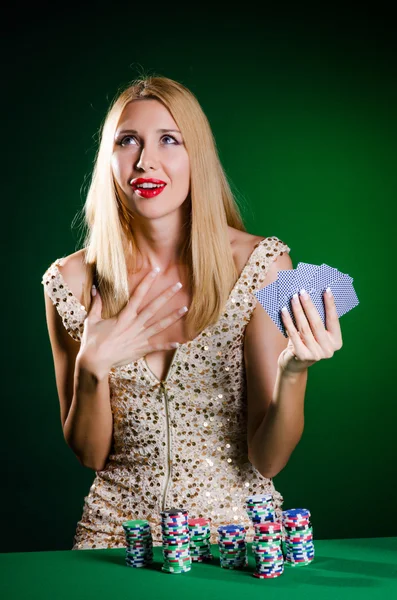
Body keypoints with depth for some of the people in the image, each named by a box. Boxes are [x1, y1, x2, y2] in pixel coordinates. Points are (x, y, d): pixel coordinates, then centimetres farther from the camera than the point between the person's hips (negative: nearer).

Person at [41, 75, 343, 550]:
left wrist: (293, 371, -24)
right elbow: (89, 454, 4)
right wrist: (92, 366, -14)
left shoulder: (261, 265, -7)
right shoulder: (71, 282, -2)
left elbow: (268, 460, -6)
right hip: (119, 527, 1)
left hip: (236, 526, -1)